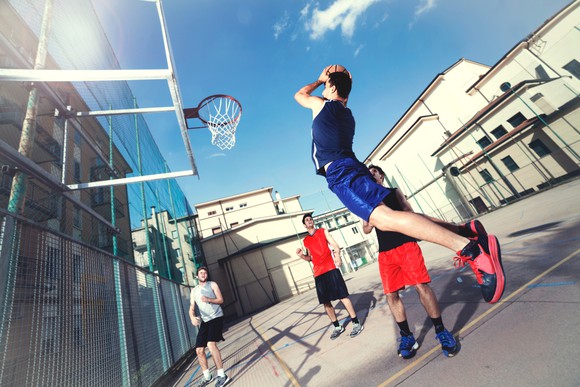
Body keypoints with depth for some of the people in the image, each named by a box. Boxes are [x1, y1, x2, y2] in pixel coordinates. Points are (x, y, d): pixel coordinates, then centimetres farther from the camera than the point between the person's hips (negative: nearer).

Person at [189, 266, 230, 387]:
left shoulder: (212, 284, 0)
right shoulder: (194, 291, 12)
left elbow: (221, 300, -5)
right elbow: (192, 308, 5)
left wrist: (208, 299, -21)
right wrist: (192, 317, -17)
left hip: (216, 318, -5)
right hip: (204, 321, 5)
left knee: (211, 344, -21)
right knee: (199, 350, 6)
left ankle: (222, 375, -10)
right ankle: (207, 376, 28)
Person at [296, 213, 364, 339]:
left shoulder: (323, 231, 6)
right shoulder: (305, 240, 12)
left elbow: (335, 246, -2)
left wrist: (337, 256, -22)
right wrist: (301, 255, -1)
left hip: (330, 268, -3)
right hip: (318, 273, 4)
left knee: (342, 296, -2)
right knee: (325, 301, 7)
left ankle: (356, 323, 12)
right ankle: (337, 327, 24)